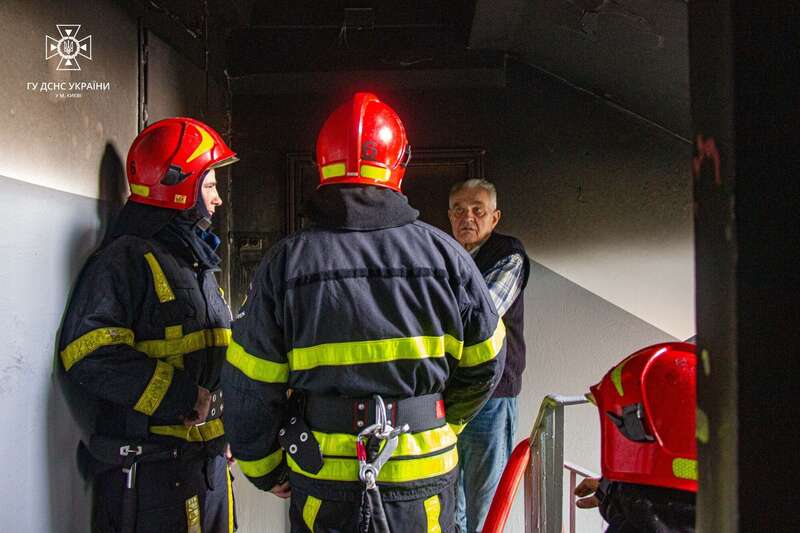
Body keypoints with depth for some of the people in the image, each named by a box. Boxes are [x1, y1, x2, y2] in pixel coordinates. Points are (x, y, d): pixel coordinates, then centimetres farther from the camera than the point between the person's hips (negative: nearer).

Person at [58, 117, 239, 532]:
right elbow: (90, 355, -23)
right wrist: (181, 397, -22)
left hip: (209, 455, 9)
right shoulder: (125, 259, -12)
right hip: (149, 465, -9)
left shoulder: (196, 261, 18)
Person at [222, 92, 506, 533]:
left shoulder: (284, 264, -8)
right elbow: (484, 363, 4)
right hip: (424, 484, 1)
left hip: (321, 488, 0)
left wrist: (264, 470, 12)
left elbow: (249, 388, -4)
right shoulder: (444, 254, -6)